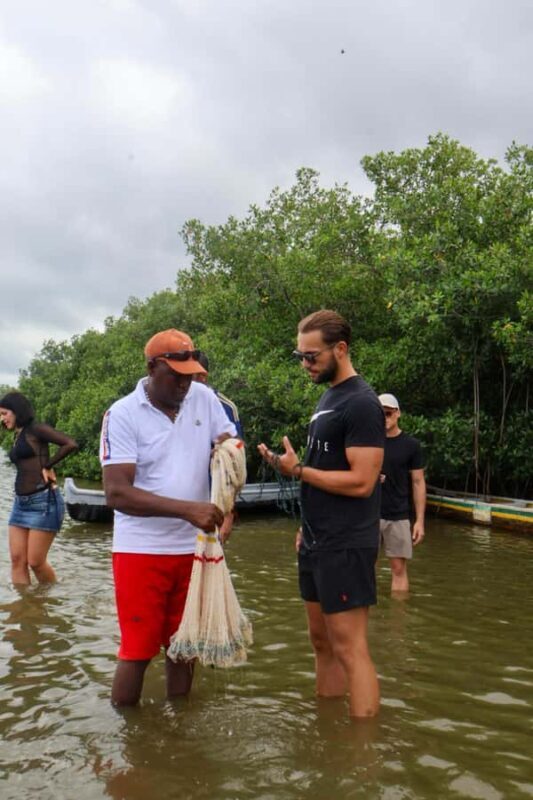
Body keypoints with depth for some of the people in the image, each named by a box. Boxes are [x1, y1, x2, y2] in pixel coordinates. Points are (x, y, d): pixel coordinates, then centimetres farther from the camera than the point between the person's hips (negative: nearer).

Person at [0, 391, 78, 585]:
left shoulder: (35, 429, -7)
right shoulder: (18, 435, 18)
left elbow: (70, 444, -19)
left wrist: (47, 466, -10)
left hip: (43, 501, -8)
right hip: (21, 503, 8)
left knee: (36, 562, -2)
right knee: (17, 560, 4)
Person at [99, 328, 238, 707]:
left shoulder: (204, 398, -1)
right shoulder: (123, 414, -13)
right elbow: (117, 492, -21)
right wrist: (186, 509, -31)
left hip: (193, 548, 4)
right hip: (141, 549, -4)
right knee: (138, 650, 5)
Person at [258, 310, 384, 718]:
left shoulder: (361, 404, -14)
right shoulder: (327, 397, 14)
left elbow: (360, 481, -20)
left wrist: (297, 470, -16)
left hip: (345, 547, -9)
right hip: (317, 543, 9)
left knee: (350, 648, -2)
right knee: (322, 642, 16)